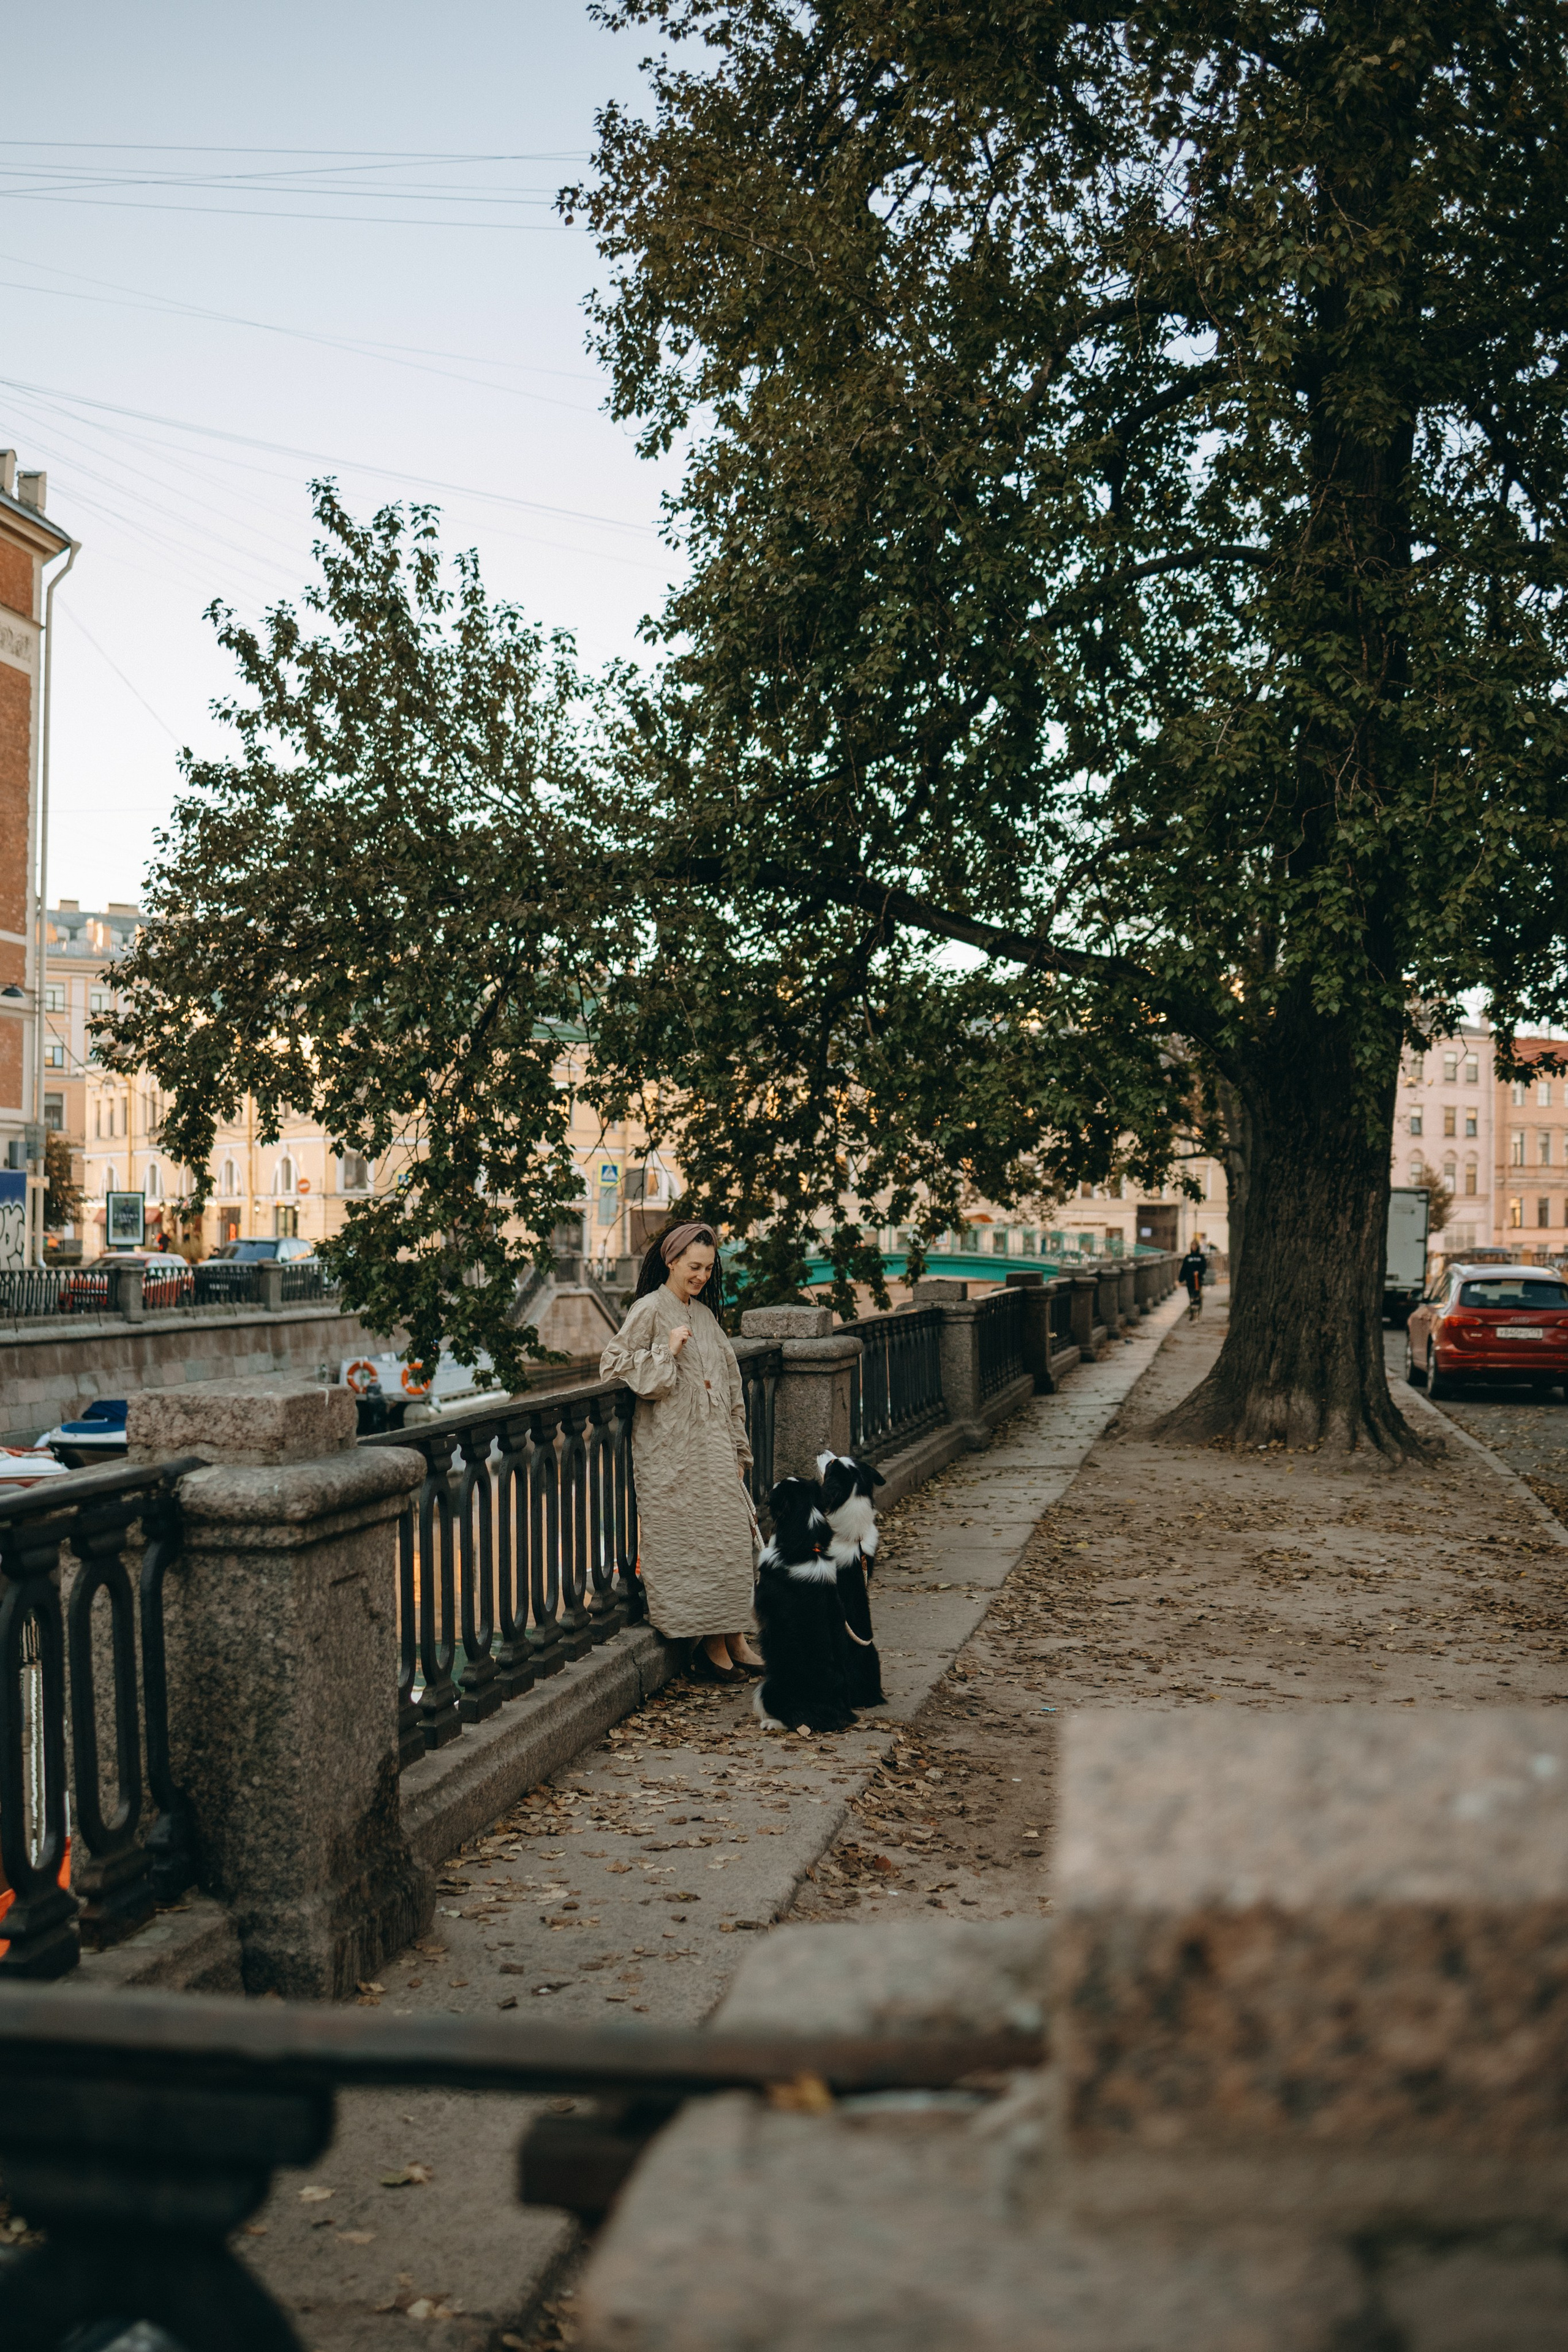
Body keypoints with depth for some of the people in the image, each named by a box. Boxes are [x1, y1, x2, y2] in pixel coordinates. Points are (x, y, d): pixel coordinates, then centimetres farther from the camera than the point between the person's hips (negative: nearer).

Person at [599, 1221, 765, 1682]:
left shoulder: (705, 1314, 16)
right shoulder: (649, 1309, -5)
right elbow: (613, 1364, -11)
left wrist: (737, 1450, 15)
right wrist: (666, 1352, -18)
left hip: (713, 1445, 7)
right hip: (671, 1449, -7)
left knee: (731, 1535, 2)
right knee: (687, 1541, -6)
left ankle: (732, 1639, 8)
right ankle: (710, 1645, 1)